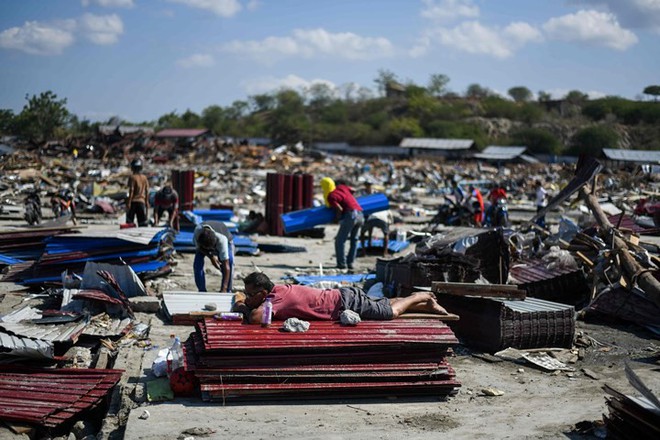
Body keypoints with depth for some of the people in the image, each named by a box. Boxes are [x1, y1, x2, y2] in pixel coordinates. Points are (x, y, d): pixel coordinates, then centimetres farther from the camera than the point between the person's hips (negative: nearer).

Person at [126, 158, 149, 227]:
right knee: (143, 222, 4)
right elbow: (147, 192, 8)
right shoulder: (144, 178, 5)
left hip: (133, 201, -4)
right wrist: (147, 202, 17)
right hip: (142, 201, 4)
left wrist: (128, 203, -13)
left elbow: (131, 191, -14)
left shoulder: (132, 177, -10)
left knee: (129, 221, 6)